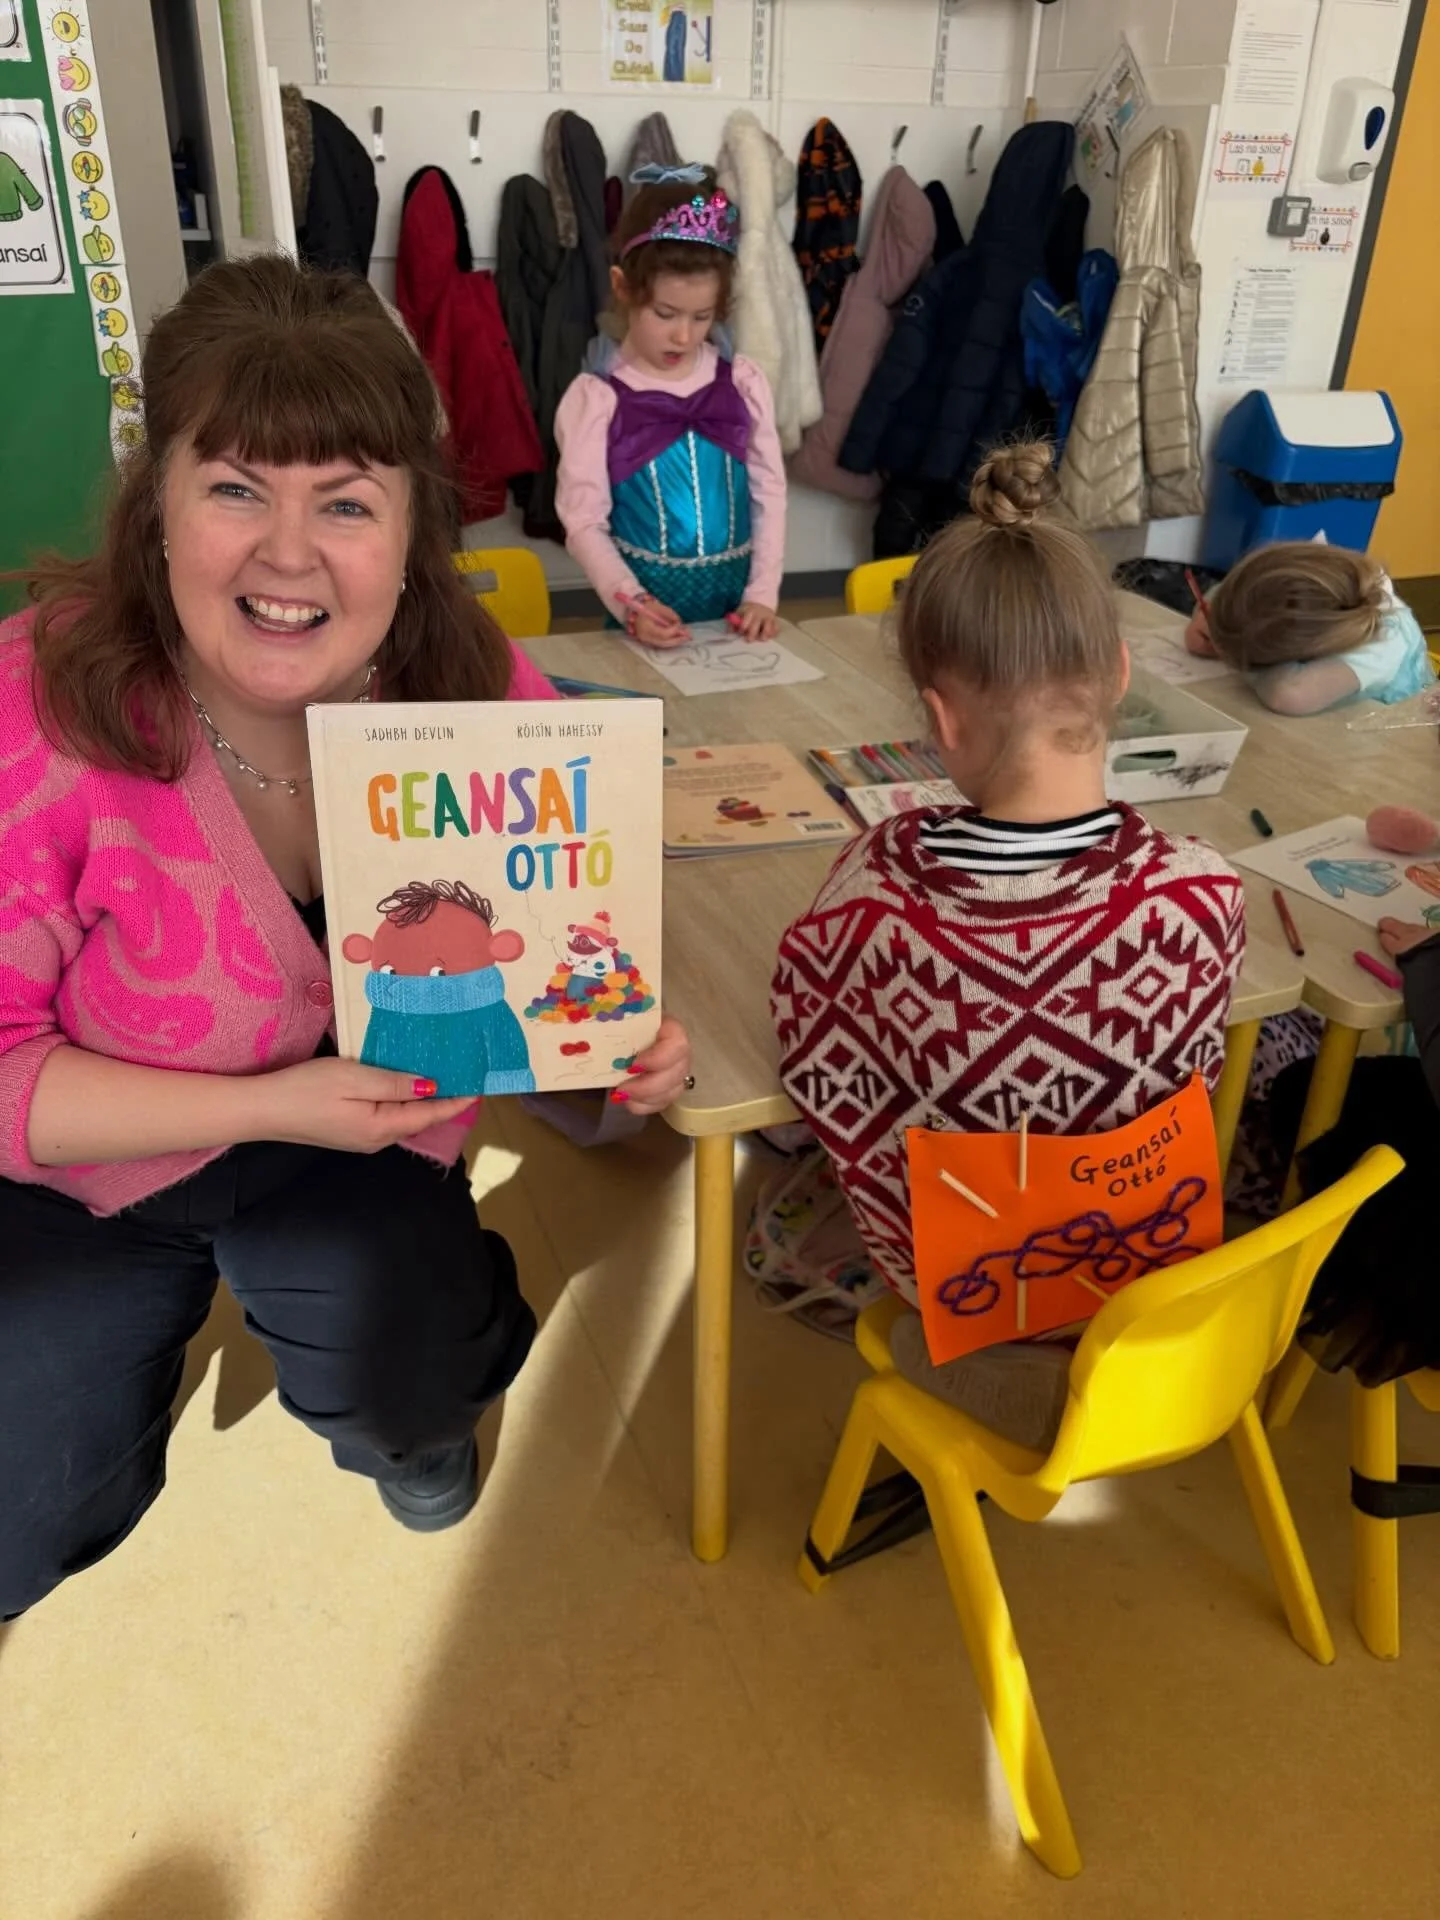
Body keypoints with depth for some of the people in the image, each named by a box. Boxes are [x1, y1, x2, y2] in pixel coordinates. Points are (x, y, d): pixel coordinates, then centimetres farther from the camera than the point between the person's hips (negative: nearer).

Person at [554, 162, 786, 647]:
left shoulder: (743, 382, 3)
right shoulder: (596, 397, -7)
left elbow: (769, 493, 4)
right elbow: (585, 522, -9)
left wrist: (763, 594, -7)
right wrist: (630, 604, -23)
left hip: (735, 600, 3)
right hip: (647, 605, -3)